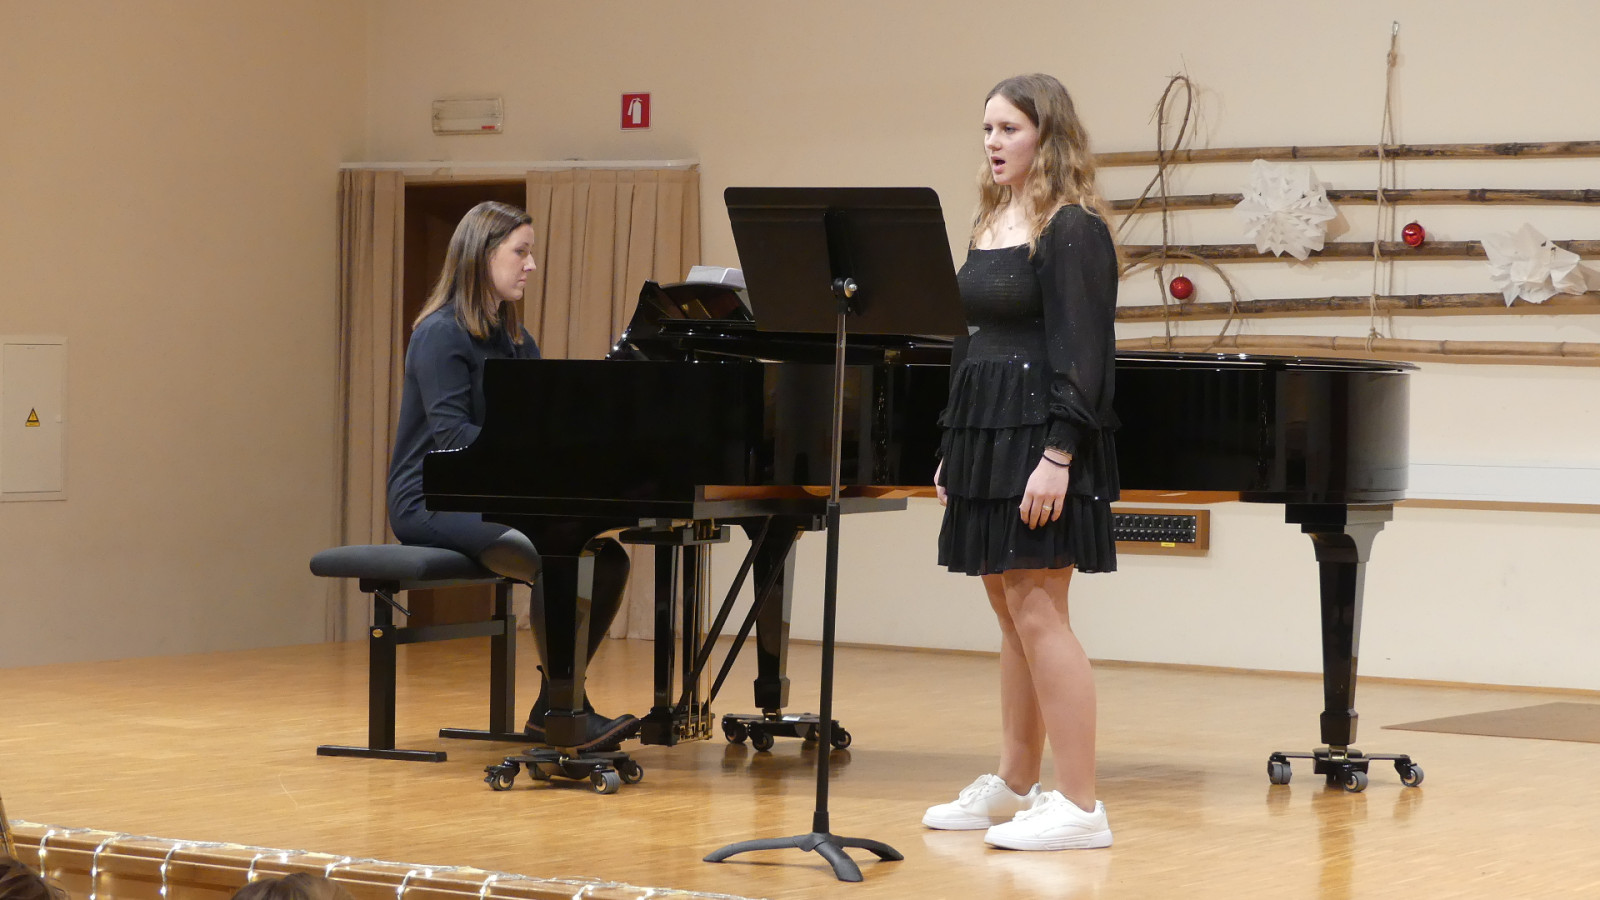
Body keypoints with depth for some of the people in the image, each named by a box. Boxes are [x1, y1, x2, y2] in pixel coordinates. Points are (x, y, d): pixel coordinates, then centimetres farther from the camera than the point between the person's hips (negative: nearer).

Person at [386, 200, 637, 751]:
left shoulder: (514, 339, 18)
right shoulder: (441, 333, -9)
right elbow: (452, 433, -20)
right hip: (433, 503, -8)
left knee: (609, 559, -10)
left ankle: (553, 707, -3)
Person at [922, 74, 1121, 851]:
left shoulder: (1073, 229, -10)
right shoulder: (990, 224, 16)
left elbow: (1080, 352, -16)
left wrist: (1057, 458, -22)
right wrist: (953, 453, 17)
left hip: (1037, 438, -9)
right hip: (985, 438, 9)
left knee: (1036, 613, -10)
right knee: (1011, 614, 14)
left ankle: (1080, 807, -7)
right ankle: (1012, 788, 22)